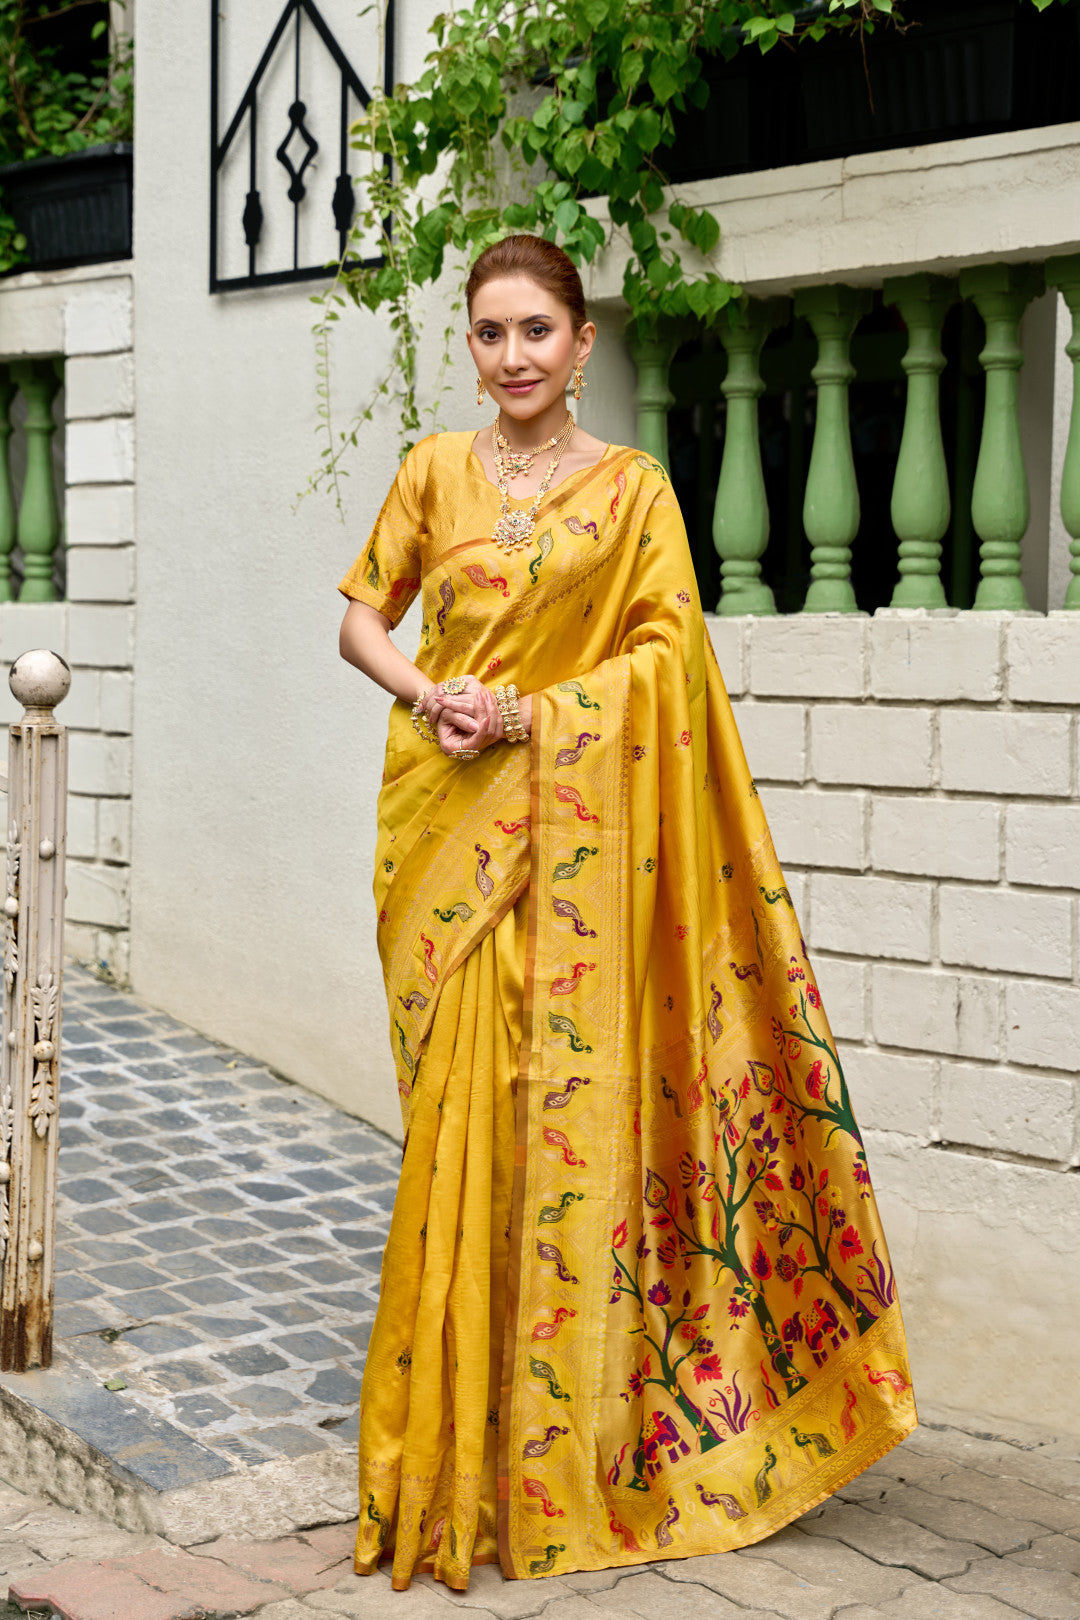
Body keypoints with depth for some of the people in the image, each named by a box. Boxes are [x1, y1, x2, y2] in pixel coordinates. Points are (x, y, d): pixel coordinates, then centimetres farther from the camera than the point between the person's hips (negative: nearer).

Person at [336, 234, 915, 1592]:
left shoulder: (633, 487, 4)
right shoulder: (435, 471, 10)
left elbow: (668, 647, -2)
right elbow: (361, 613, 13)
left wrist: (530, 712, -14)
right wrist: (426, 694, -7)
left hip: (572, 821, -2)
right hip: (445, 814, 2)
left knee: (568, 1099, -3)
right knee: (459, 1103, 2)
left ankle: (560, 1449, 10)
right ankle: (457, 1428, 15)